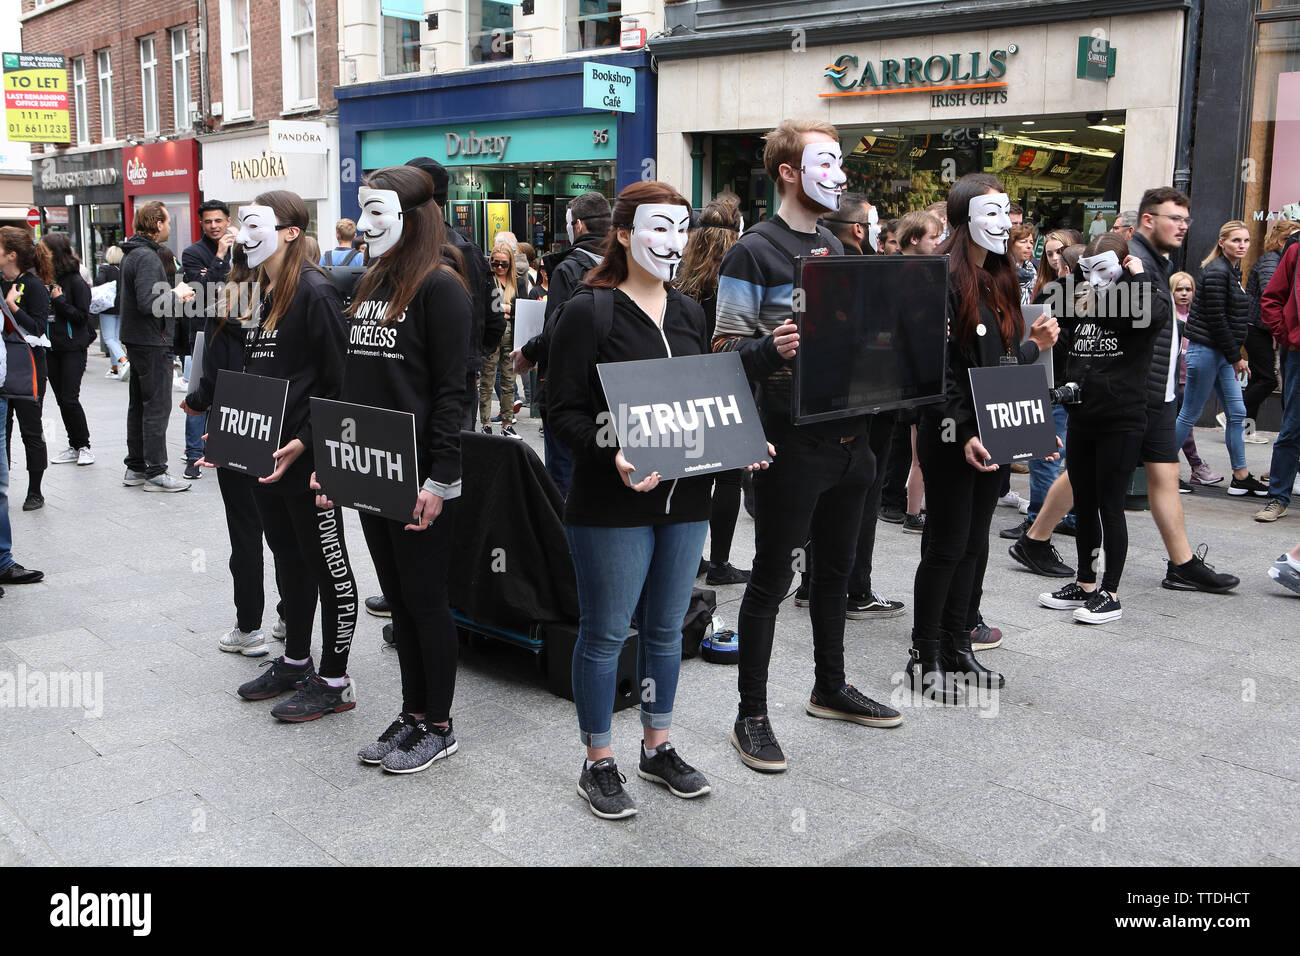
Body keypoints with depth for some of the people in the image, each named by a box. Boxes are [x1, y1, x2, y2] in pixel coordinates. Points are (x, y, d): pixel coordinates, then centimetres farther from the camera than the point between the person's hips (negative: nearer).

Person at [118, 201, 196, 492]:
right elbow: (149, 303, -27)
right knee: (157, 406, -5)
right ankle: (155, 473, -2)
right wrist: (176, 294, -11)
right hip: (152, 342, -10)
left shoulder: (131, 253, 14)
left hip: (135, 340, 10)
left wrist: (174, 295, 11)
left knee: (138, 404, 15)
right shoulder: (147, 257, -18)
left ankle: (135, 468, 22)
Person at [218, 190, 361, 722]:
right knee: (287, 559, 18)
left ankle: (334, 681, 10)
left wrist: (305, 442, -22)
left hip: (306, 457, -9)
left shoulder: (314, 292, -13)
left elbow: (338, 382, -17)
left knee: (327, 564, 1)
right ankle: (295, 662, 31)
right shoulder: (262, 292, 14)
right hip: (263, 453, 9)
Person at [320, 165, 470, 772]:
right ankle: (412, 714, 26)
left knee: (425, 600, 2)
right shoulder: (370, 285, 14)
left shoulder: (441, 287, -11)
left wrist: (439, 478, -19)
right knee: (397, 598, 14)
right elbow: (351, 382, 17)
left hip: (420, 477, -8)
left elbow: (451, 390, -15)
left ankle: (438, 726, 16)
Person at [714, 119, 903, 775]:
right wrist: (771, 351, -33)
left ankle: (830, 688, 35)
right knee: (772, 579, 1)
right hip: (792, 443, -8)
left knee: (836, 569, 18)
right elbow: (724, 350, -14)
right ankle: (751, 715, 12)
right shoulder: (754, 252, -9)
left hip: (849, 436, 8)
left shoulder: (835, 248, 15)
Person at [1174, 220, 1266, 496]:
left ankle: (1241, 477, 13)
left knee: (1237, 414, 8)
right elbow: (1216, 319, -19)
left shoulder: (1233, 271, 15)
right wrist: (1235, 357, -14)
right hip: (1206, 351, -10)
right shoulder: (1216, 272, -15)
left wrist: (1236, 355, 13)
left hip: (1223, 354, 10)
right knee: (1190, 414, -3)